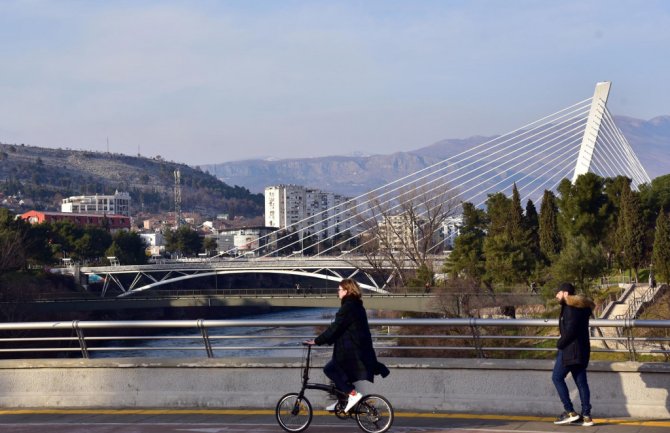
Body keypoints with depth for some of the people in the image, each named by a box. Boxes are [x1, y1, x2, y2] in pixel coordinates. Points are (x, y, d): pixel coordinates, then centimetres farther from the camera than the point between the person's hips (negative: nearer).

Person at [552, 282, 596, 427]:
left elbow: (570, 330, -21)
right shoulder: (581, 307, 16)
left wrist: (560, 344, -9)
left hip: (569, 350, -9)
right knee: (581, 381, 7)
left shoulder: (571, 307, -14)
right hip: (582, 350, 9)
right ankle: (586, 416, 5)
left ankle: (570, 412, -6)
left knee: (557, 377, -1)